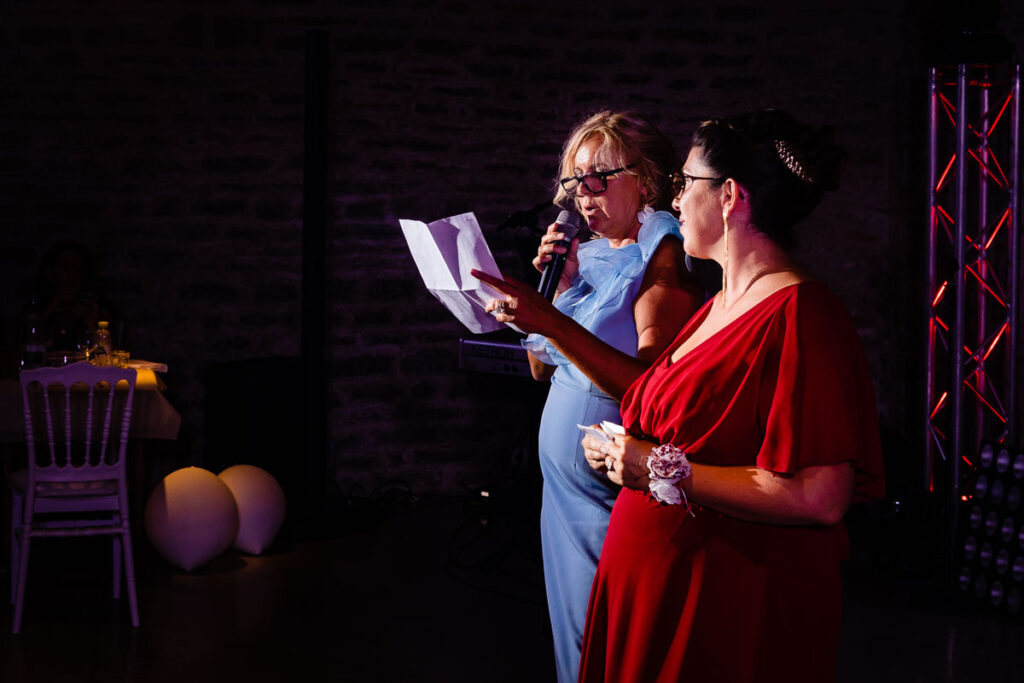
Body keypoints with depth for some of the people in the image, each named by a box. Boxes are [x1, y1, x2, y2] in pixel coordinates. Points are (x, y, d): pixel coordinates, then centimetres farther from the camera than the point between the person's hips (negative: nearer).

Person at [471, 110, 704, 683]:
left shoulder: (663, 256, -13)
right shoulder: (589, 258, 12)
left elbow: (650, 387, -26)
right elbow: (543, 368, 14)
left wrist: (553, 322, -33)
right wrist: (555, 285, 0)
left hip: (618, 492, -8)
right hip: (565, 482, 8)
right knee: (572, 621, 16)